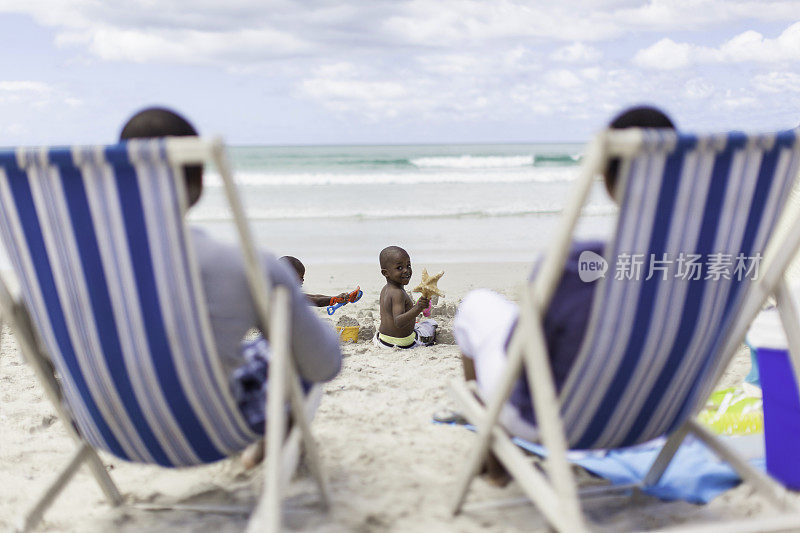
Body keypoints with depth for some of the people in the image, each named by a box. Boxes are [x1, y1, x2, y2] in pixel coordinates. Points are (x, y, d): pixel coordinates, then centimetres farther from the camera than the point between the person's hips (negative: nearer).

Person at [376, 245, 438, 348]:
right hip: (402, 343, -8)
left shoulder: (385, 290, 3)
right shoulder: (398, 293, -26)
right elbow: (398, 322, -37)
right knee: (431, 323, 16)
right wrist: (418, 308, -47)